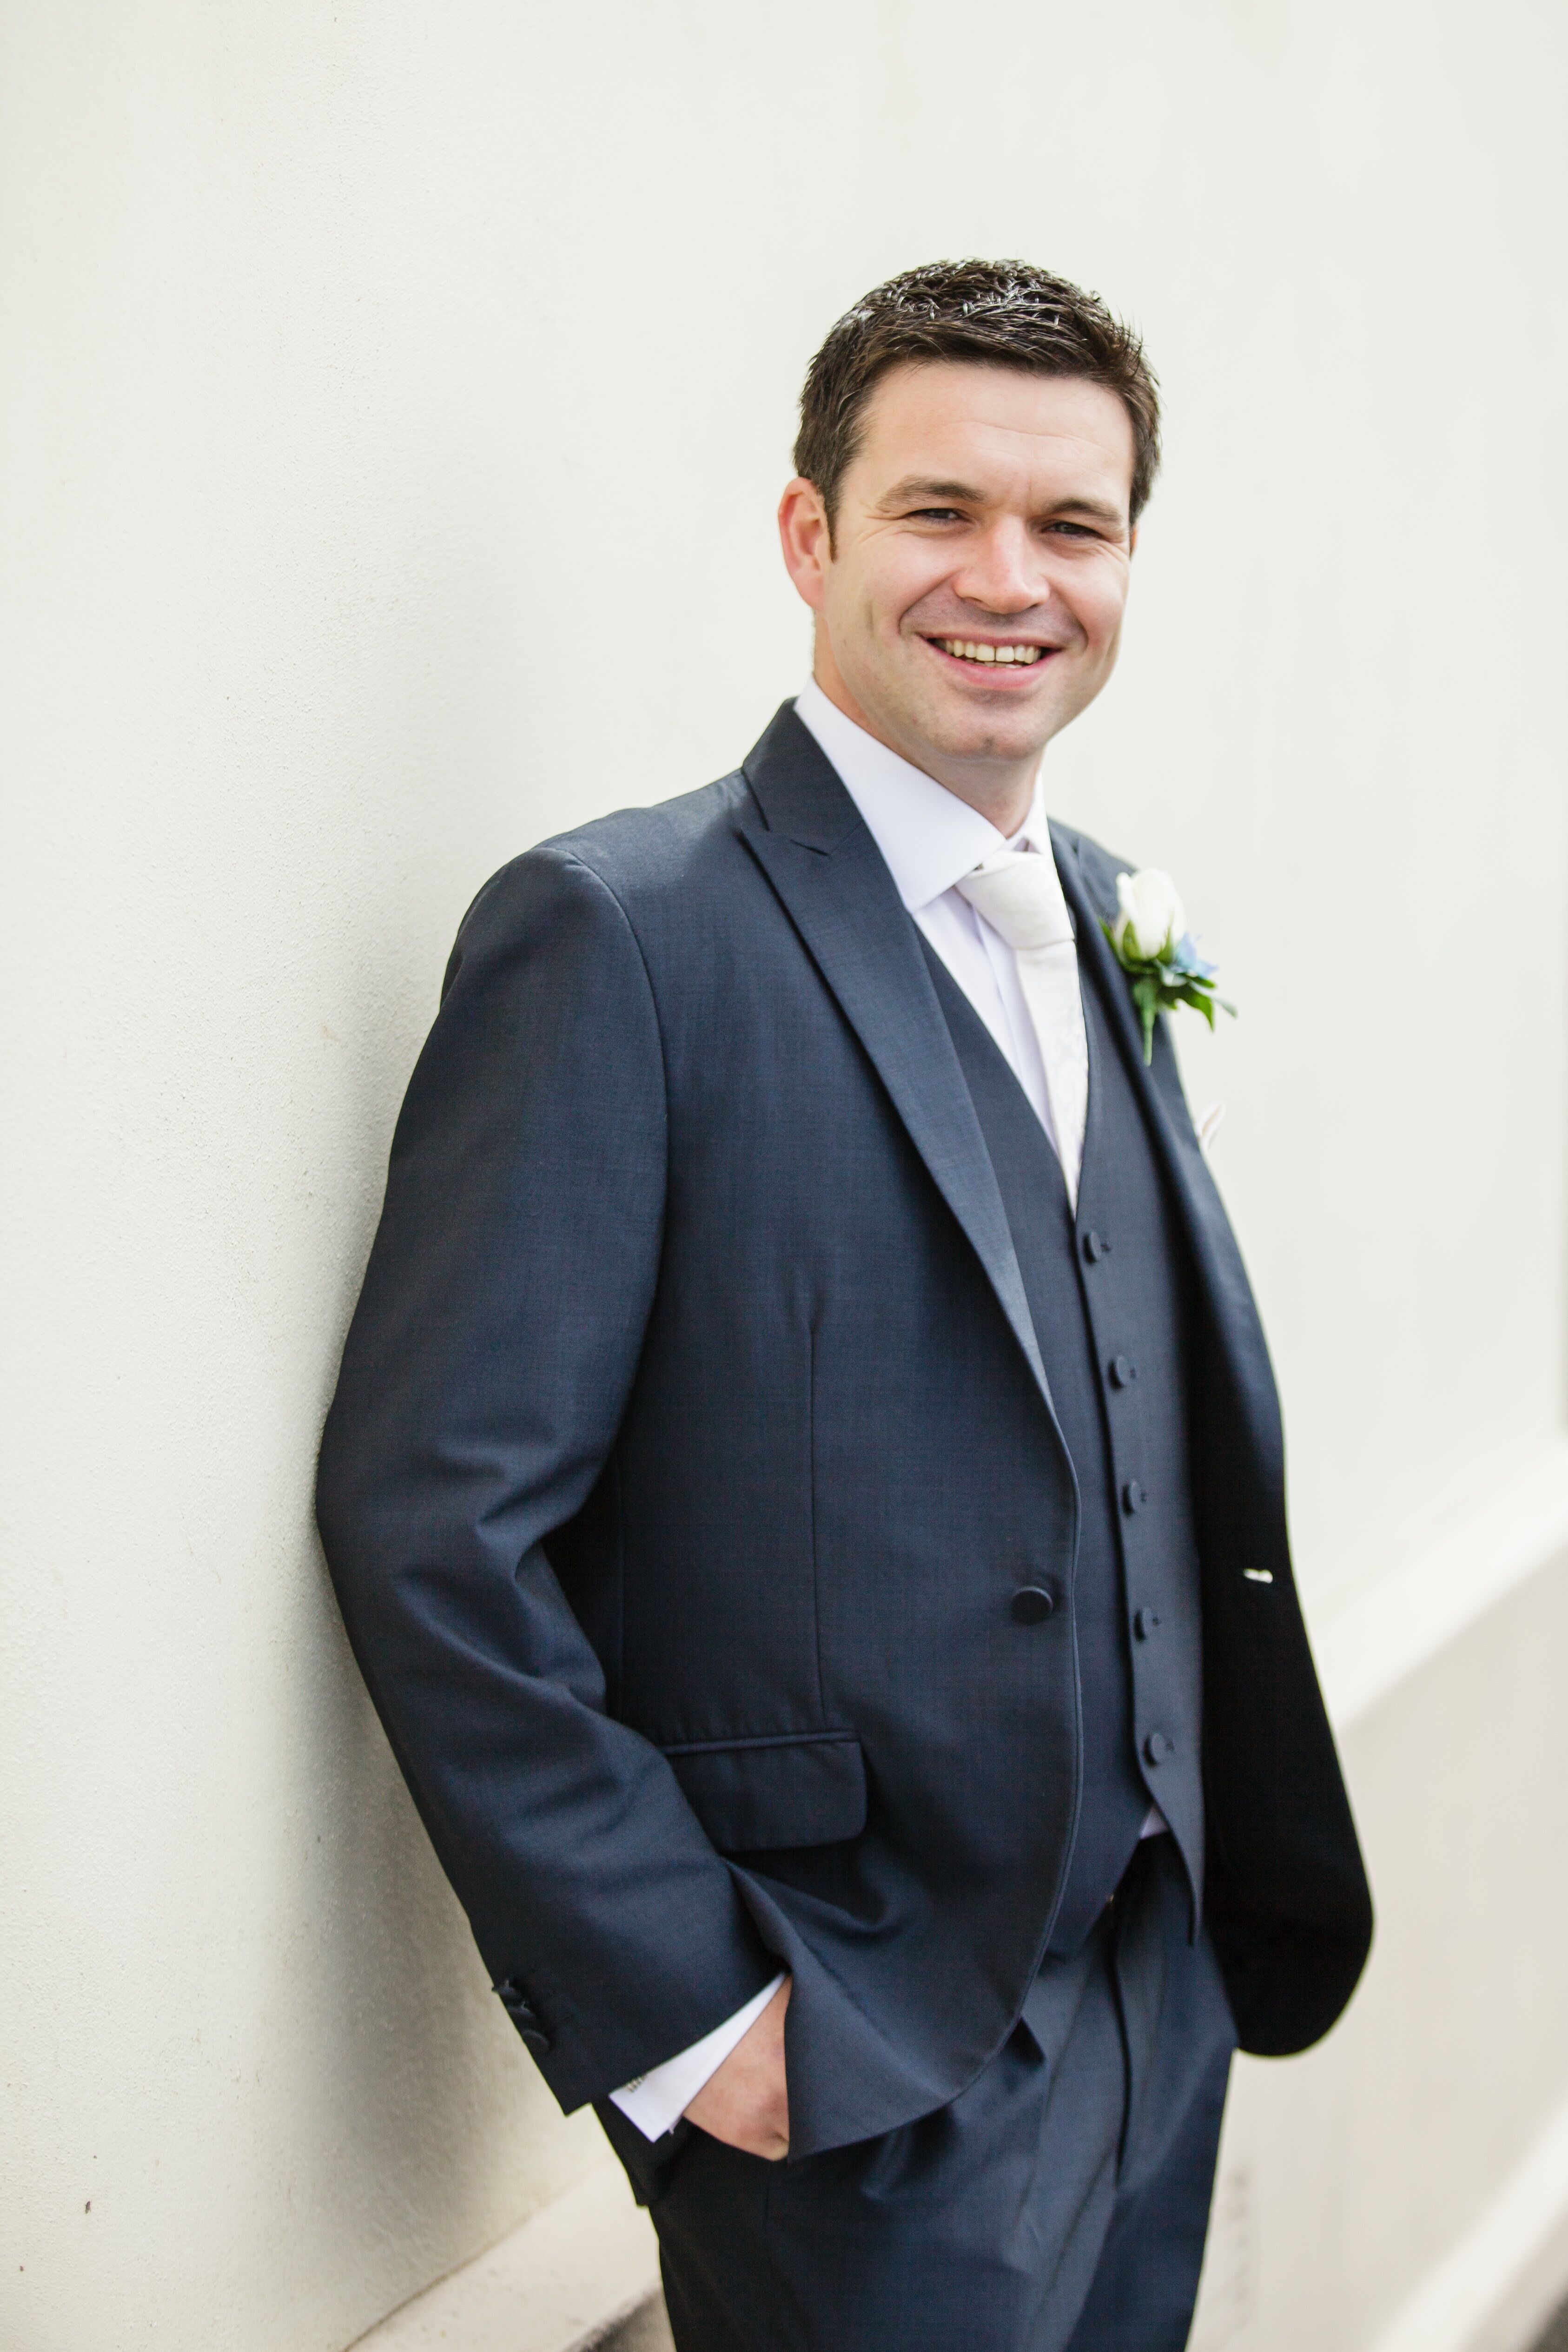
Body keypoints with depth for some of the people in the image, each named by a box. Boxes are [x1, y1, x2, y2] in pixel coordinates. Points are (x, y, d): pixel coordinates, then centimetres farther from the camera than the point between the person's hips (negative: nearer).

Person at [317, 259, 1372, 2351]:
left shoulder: (1105, 922, 8)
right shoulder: (620, 937, -16)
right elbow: (431, 1526, -19)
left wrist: (1239, 1872, 9)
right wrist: (674, 2010, -17)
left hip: (1159, 1994, 7)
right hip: (862, 2071, -7)